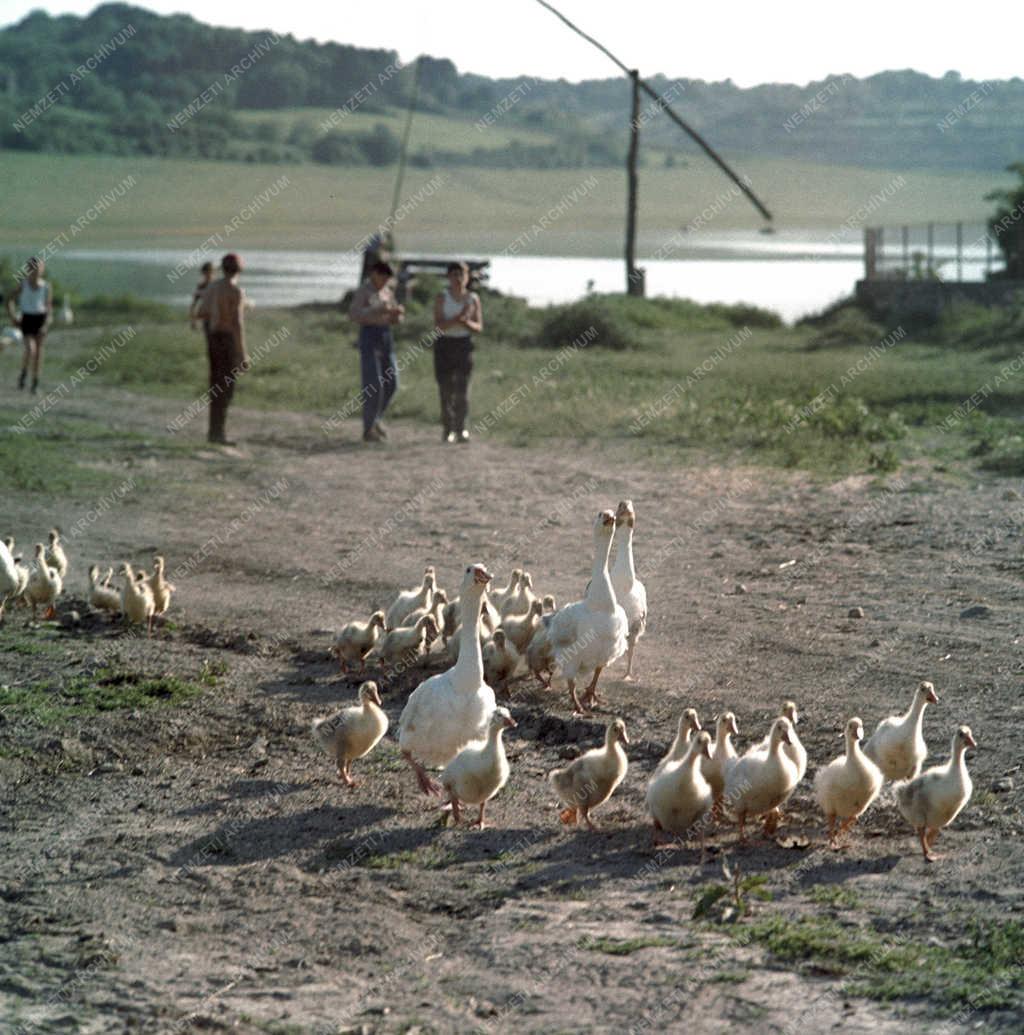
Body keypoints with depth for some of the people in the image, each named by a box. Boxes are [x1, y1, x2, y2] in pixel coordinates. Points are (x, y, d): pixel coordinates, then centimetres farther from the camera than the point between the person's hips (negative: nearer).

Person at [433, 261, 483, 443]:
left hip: (464, 346, 1)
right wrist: (458, 318, -26)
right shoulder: (441, 298, -4)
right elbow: (438, 325, -13)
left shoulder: (473, 299, 2)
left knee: (462, 390, -11)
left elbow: (478, 327, 1)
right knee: (446, 391, 2)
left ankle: (460, 430, -7)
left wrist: (467, 322, -20)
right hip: (444, 346, -1)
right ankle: (447, 430, 16)